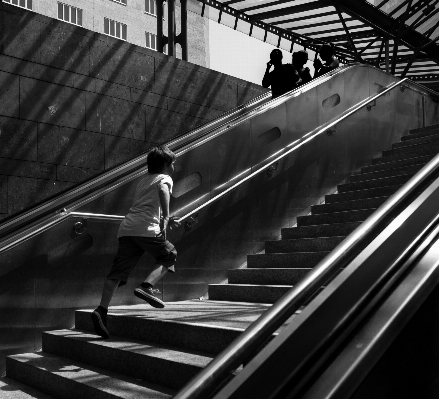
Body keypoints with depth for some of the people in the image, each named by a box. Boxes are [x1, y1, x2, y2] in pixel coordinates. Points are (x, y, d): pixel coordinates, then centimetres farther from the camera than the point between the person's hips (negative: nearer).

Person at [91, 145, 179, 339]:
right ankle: (146, 286, -6)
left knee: (118, 272, 1)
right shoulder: (165, 178, 12)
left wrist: (163, 220, 44)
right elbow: (163, 190, -14)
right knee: (168, 256, 14)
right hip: (147, 228, -6)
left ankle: (102, 310, -13)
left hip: (126, 228, 6)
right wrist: (166, 217, -20)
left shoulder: (143, 181, 34)